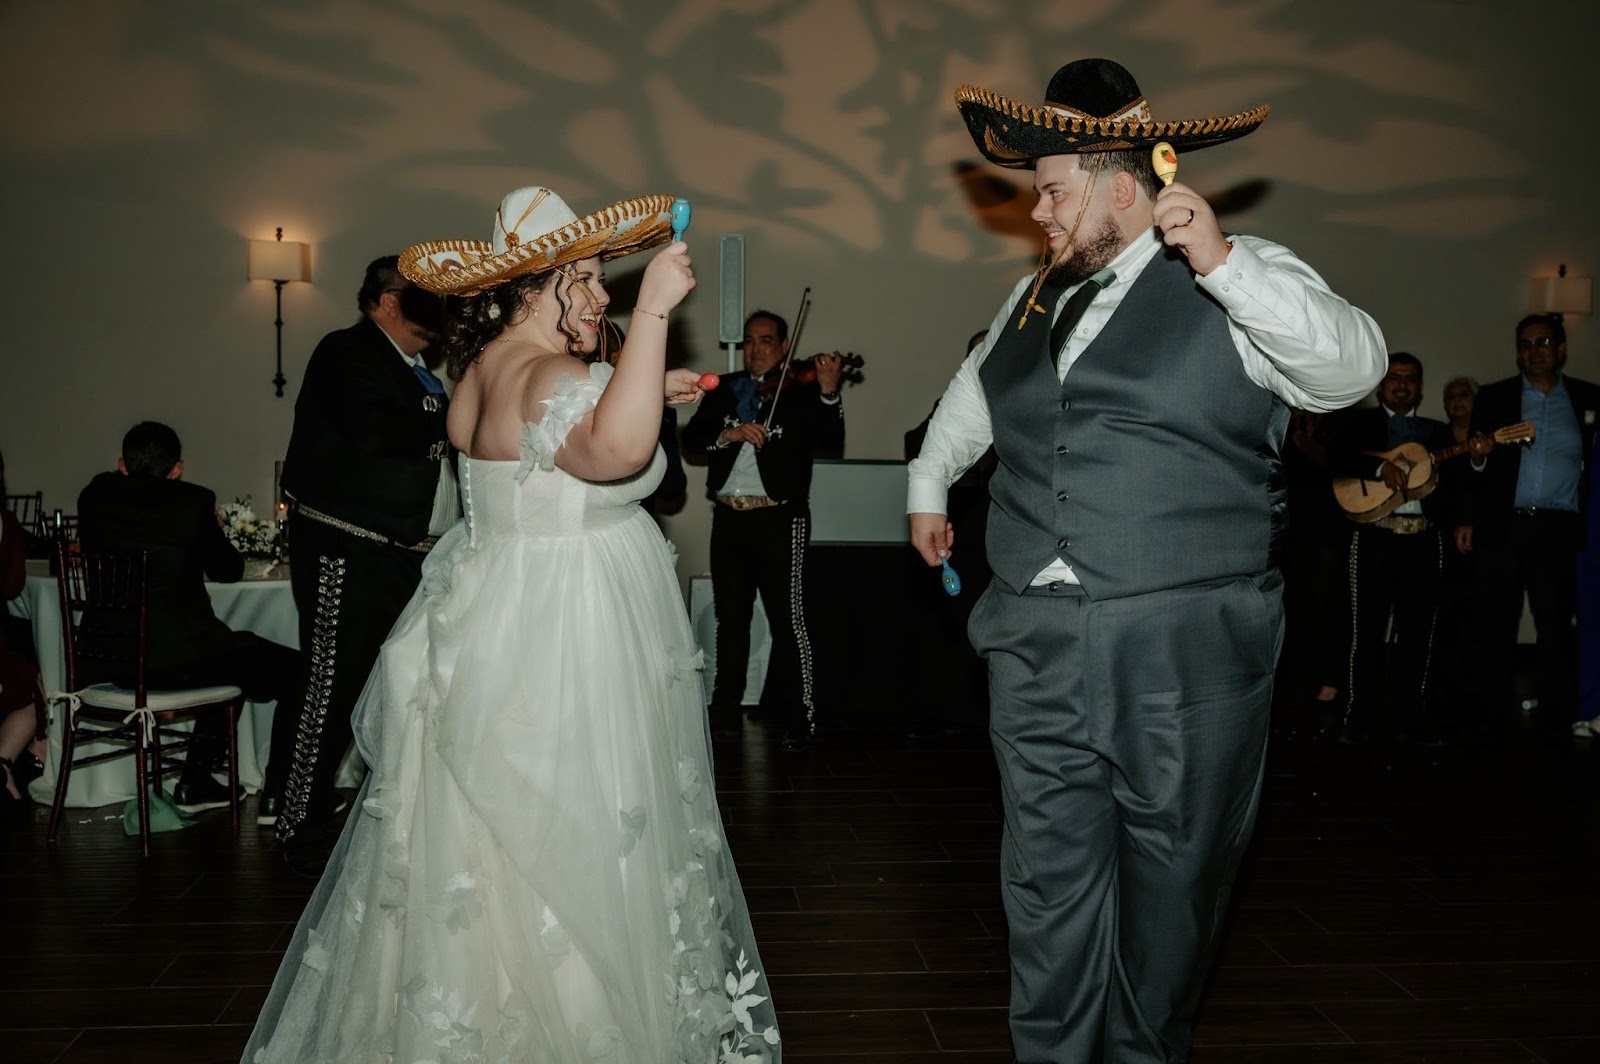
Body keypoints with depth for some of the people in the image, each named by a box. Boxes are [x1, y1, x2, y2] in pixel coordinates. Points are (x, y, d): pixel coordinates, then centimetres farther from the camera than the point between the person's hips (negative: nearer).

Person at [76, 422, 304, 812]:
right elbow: (229, 571, 7)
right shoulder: (194, 501, -6)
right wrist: (213, 531, 26)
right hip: (175, 658, -7)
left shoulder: (94, 495, 7)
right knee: (294, 670, 7)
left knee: (227, 657, 32)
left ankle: (196, 783, 34)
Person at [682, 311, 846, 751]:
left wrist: (828, 392, -24)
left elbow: (829, 446, -12)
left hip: (779, 519, -5)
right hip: (728, 517, 5)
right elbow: (691, 437, 3)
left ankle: (800, 718, 5)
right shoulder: (725, 389, 13)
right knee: (730, 620, 14)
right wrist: (729, 433, -15)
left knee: (788, 620, -3)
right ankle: (725, 713, 24)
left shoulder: (801, 390, 1)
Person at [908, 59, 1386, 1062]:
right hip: (1037, 646, 5)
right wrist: (928, 485, 46)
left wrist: (1222, 261, -25)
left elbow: (1351, 367, -17)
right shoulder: (1033, 298, 18)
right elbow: (972, 395, 35)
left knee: (1171, 883, 9)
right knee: (1049, 885, 8)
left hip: (1186, 652, -4)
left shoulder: (1245, 281, 0)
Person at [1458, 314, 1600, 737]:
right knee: (1496, 625, 4)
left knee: (1556, 625, 0)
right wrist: (1473, 488, -7)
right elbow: (1474, 464, 6)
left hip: (1558, 530, 0)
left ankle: (1560, 719, 5)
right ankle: (1487, 717, 9)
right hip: (1501, 527, 1)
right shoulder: (1492, 397, 10)